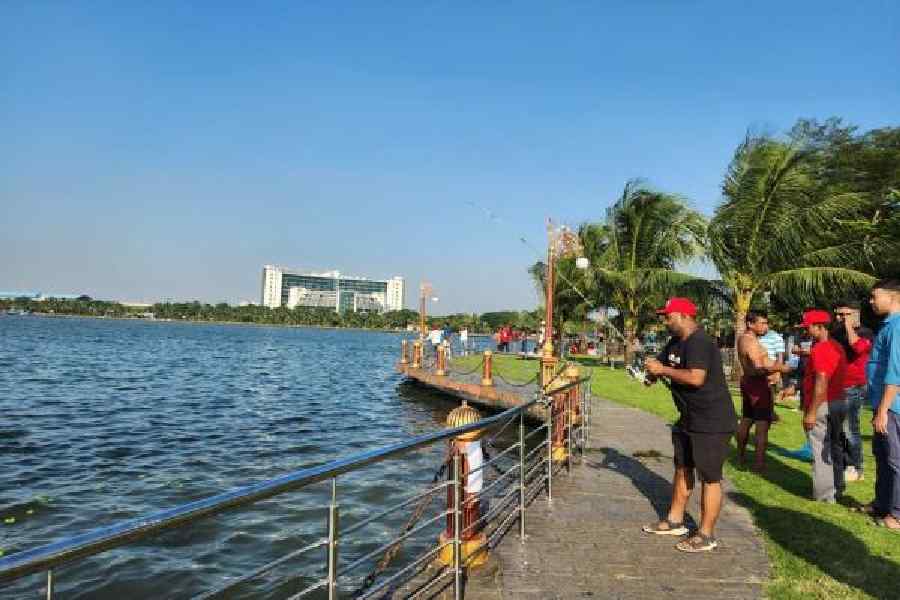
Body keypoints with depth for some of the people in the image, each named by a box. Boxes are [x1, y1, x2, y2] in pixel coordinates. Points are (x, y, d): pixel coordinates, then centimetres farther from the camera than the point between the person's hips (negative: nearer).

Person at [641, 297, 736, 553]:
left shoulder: (699, 342, -22)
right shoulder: (676, 342, 9)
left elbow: (696, 378, -33)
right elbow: (659, 362, 17)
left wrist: (663, 370, -22)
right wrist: (653, 373, -6)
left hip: (712, 423, -11)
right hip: (689, 419, 11)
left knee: (709, 477, -1)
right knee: (682, 469, 19)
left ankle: (706, 535, 9)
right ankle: (675, 521, 33)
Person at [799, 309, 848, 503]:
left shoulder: (820, 349, -19)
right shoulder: (837, 347, 12)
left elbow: (821, 383, -24)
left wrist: (811, 413, -22)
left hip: (823, 406, -10)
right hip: (839, 403, 10)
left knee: (821, 451, -1)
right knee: (834, 448, 18)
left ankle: (825, 496, 5)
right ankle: (837, 490, 29)